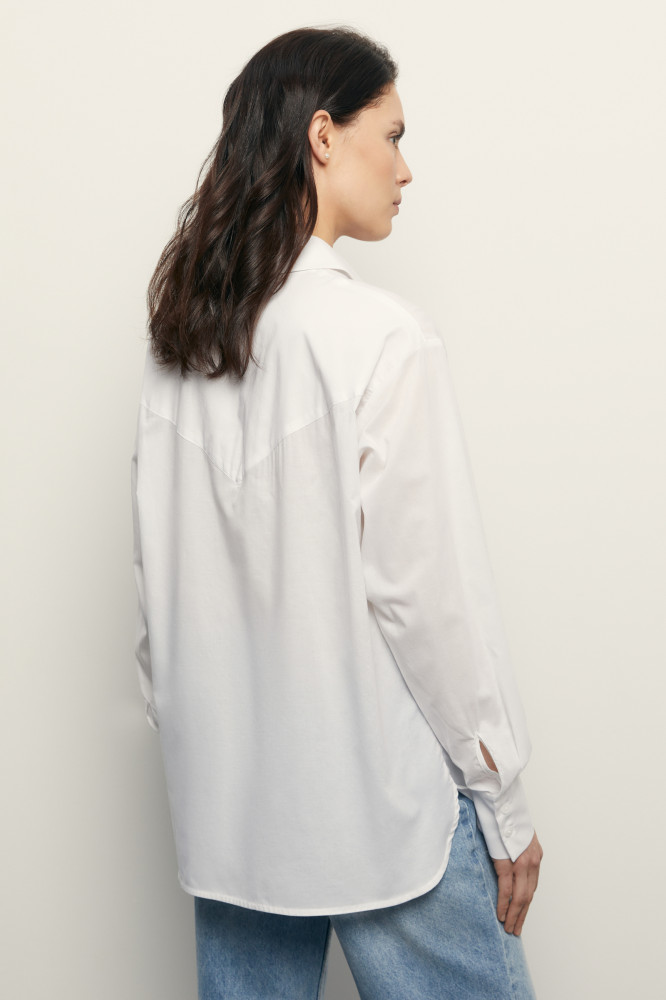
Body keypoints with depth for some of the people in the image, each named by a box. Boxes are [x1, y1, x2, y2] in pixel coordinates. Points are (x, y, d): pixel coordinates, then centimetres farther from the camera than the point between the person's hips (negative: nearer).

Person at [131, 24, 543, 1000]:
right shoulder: (383, 337, -17)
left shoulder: (180, 339, 3)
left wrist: (182, 719, 17)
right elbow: (426, 589, -16)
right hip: (378, 797, -7)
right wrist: (505, 803, -6)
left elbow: (159, 567, 7)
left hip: (225, 797, 7)